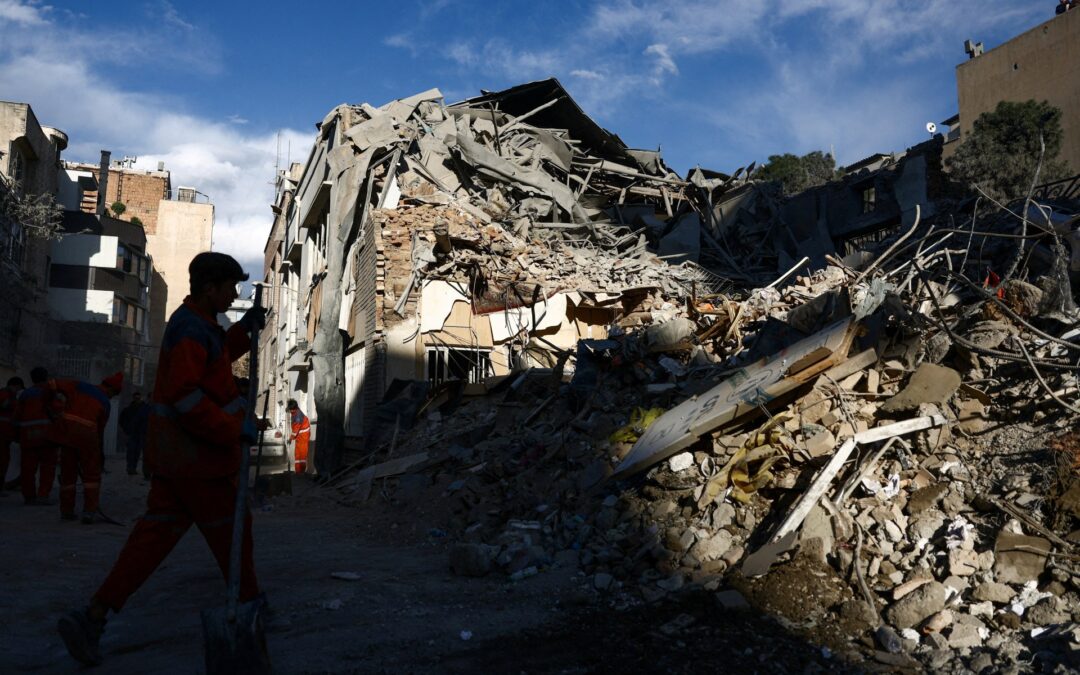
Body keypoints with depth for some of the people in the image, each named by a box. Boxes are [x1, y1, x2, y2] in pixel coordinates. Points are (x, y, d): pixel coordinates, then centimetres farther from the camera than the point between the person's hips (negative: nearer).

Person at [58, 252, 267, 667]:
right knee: (231, 530, 8)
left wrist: (243, 329, 15)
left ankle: (93, 616, 3)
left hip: (173, 452, 9)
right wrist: (233, 428, -23)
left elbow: (217, 358, 29)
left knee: (157, 533, 8)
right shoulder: (193, 328, -19)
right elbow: (184, 393, -28)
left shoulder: (192, 322, 13)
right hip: (198, 455, -9)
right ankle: (248, 604, 25)